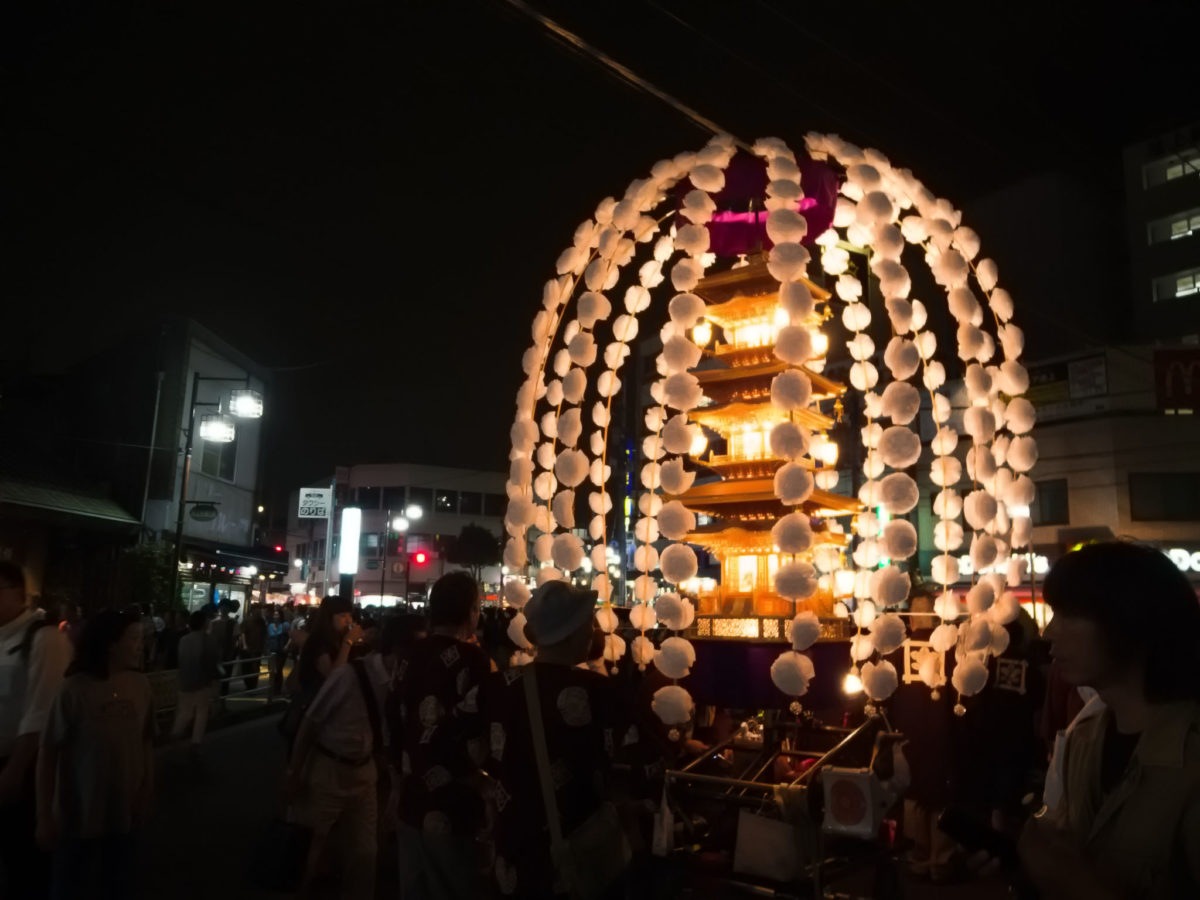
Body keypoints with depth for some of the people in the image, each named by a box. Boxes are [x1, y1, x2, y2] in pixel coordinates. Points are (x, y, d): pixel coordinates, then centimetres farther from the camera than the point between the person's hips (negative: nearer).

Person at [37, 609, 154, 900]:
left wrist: (147, 793, 4)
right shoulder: (75, 689, -18)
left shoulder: (140, 684, -6)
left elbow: (145, 743, 3)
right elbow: (48, 753, -12)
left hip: (125, 813, 4)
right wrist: (44, 816, -10)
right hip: (78, 816, -3)